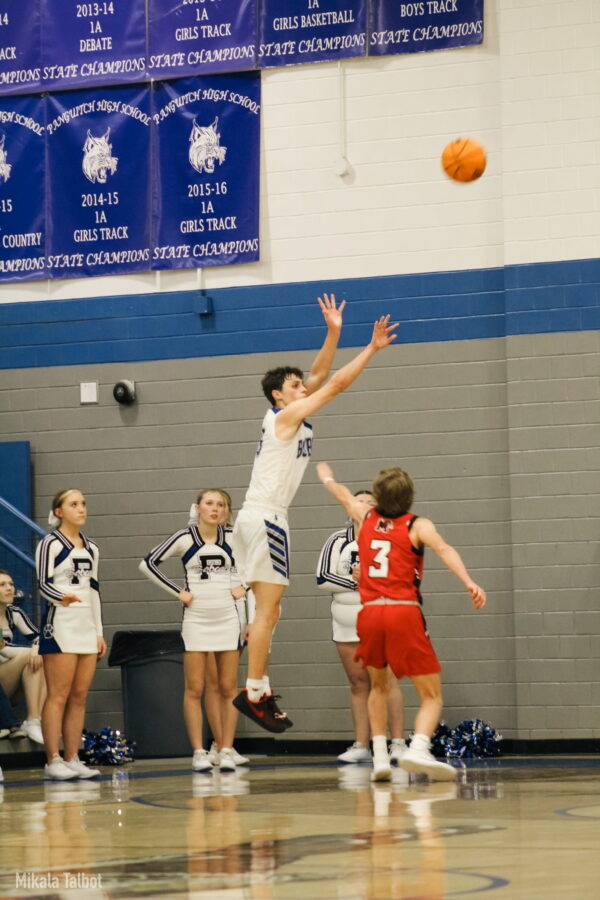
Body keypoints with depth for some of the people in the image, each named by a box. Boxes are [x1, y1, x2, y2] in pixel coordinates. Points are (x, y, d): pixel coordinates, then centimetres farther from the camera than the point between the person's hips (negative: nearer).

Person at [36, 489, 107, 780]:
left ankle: (72, 759, 7)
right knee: (59, 696, -9)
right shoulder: (51, 544, -3)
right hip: (60, 625, -7)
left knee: (79, 696, 5)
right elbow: (43, 583, -11)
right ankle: (53, 762, -9)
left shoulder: (91, 548, 18)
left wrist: (99, 632, 17)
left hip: (87, 627, 7)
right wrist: (62, 598, -33)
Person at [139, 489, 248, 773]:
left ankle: (227, 751, 7)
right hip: (196, 619, -2)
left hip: (229, 618, 2)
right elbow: (148, 563, -2)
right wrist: (177, 592, -6)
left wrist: (243, 587, 0)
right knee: (194, 688, -2)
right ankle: (198, 752, 3)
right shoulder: (184, 538, -3)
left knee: (228, 688, 3)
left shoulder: (233, 538, 2)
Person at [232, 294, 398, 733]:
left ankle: (260, 688, 12)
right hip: (265, 519, -10)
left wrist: (334, 333, 6)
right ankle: (255, 693, -12)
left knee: (268, 611, 11)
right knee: (268, 609, -10)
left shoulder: (293, 415, 15)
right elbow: (336, 384, -9)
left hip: (258, 519, 10)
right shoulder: (286, 416, -9)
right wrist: (372, 348, -4)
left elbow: (321, 376, 15)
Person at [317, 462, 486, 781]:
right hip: (405, 612, -4)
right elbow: (443, 549, -14)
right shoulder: (418, 525, 6)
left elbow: (345, 496, 40)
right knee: (432, 696, 0)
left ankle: (379, 756, 13)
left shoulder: (367, 518, 17)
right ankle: (418, 748, -27)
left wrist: (328, 478, 61)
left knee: (378, 686, 27)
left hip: (369, 612, 4)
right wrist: (469, 583, -26)